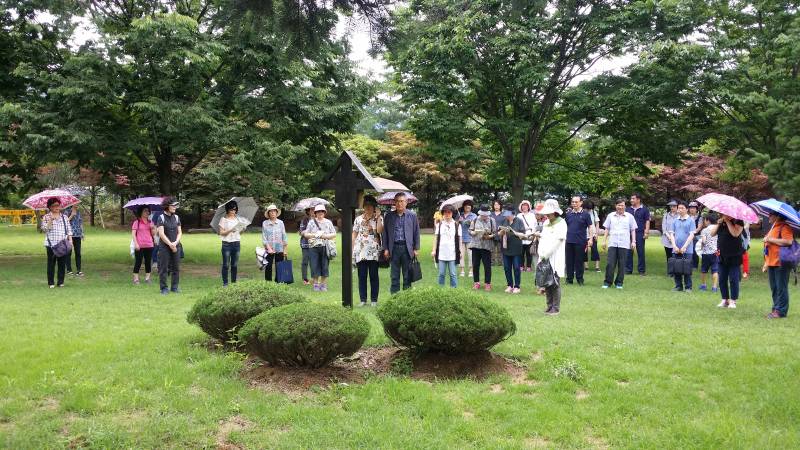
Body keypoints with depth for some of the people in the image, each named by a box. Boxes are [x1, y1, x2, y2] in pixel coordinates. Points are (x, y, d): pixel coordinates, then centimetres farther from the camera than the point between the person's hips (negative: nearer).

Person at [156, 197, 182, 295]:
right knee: (163, 268, -2)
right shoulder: (161, 218, -4)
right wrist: (170, 244, -12)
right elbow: (161, 234, -10)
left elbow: (180, 232, 7)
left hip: (176, 246, 4)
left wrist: (175, 243, -8)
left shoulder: (176, 217, 10)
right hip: (164, 247, -4)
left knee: (176, 267, 6)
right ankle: (164, 288, 5)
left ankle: (175, 287, 15)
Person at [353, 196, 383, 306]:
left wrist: (378, 217, -10)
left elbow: (379, 230, -12)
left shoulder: (378, 218, 6)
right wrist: (352, 249, 7)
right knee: (362, 276, 2)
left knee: (374, 276, 1)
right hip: (360, 251, 2)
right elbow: (354, 235, 14)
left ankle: (374, 300, 7)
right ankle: (363, 300, 8)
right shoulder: (358, 219, 13)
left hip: (374, 251, -2)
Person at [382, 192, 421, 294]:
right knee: (394, 275, 5)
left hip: (407, 248, -1)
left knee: (407, 275, 4)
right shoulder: (389, 216, 6)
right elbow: (385, 233, 8)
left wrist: (416, 249, 1)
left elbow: (416, 232, 5)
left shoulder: (412, 216, 4)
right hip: (394, 248, 1)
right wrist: (385, 248, 2)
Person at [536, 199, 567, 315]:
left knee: (555, 283, -4)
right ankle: (549, 306, 15)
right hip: (545, 257, 7)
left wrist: (545, 254, -13)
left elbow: (556, 241, -13)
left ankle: (556, 308, 1)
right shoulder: (546, 223, 16)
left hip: (555, 258, -6)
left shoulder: (561, 223, -7)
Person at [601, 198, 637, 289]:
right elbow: (607, 229, 14)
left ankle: (619, 283, 12)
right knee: (610, 264, -4)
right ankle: (607, 282, 6)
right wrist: (604, 241, 9)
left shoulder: (629, 216, 6)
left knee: (621, 264, 2)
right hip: (612, 243, 1)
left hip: (624, 244, -1)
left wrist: (633, 241, 1)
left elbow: (633, 230, 9)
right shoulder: (611, 216, 10)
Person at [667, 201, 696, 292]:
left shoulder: (691, 220, 0)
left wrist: (684, 247, -12)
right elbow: (671, 234, 9)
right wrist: (674, 246, -5)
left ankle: (688, 287, 6)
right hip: (676, 249, 3)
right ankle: (678, 286, 14)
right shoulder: (675, 221, 10)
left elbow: (691, 235, -5)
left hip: (687, 250, -3)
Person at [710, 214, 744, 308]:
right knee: (722, 279, 8)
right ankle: (725, 300, 17)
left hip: (734, 257, -6)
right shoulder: (721, 222, 13)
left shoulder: (738, 221, -6)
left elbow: (735, 233, -22)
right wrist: (718, 224, -6)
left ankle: (733, 301, 6)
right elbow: (712, 234, 7)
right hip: (722, 256, 6)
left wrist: (727, 221, -16)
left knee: (733, 279, -2)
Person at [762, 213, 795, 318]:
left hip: (781, 263, -10)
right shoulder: (773, 228, 20)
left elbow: (788, 241, -27)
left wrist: (770, 239, -19)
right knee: (774, 288, 13)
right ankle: (776, 309, 20)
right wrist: (766, 263, 27)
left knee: (781, 288, -5)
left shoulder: (785, 227, -11)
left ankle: (781, 311, -1)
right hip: (771, 264, 10)